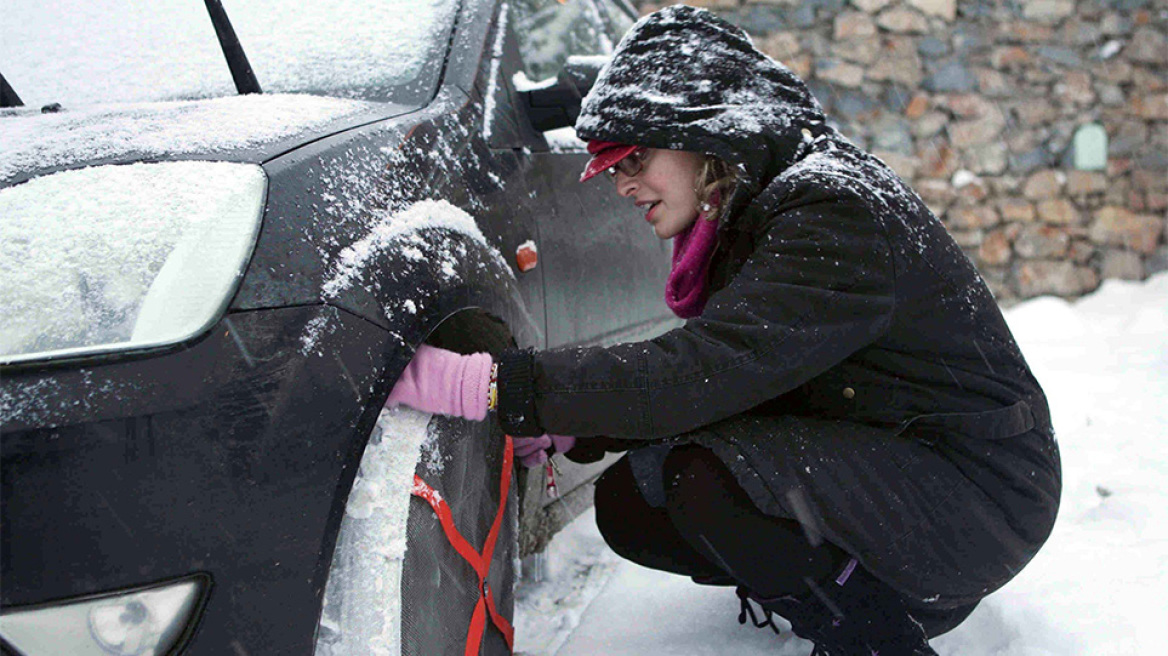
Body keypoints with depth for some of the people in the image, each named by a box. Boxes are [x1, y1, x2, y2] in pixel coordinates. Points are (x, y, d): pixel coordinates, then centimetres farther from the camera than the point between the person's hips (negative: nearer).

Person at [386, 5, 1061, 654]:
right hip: (869, 462, 10)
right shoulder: (749, 215, 6)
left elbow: (696, 374, -33)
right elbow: (716, 379, 10)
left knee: (713, 476, -32)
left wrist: (487, 384, -33)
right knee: (629, 503, -1)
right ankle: (890, 587, 7)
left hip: (977, 494, -10)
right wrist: (569, 432, -3)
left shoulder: (835, 212, -24)